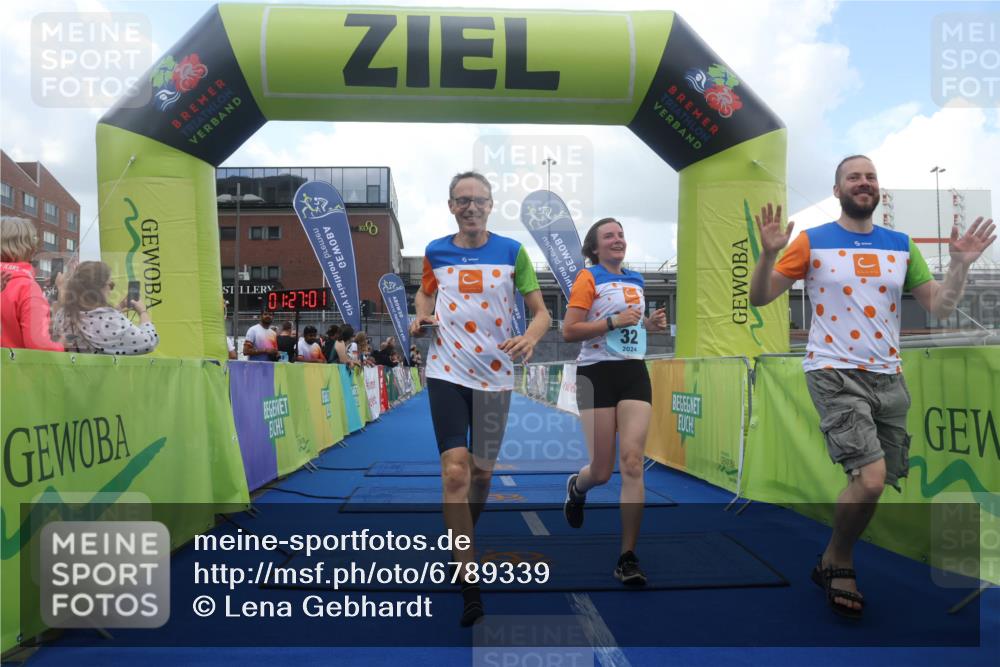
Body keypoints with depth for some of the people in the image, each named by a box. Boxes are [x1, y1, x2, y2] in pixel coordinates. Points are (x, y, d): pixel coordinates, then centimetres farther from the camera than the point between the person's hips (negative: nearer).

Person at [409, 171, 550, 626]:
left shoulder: (512, 252, -2)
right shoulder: (435, 252, 3)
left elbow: (541, 311, 0)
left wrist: (530, 339, -21)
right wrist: (421, 318, 0)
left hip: (495, 375, 1)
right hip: (447, 372, 0)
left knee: (482, 471, 13)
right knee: (455, 472, -13)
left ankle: (466, 537, 44)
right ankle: (469, 582, -6)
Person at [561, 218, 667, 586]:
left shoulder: (635, 281, 17)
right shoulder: (588, 278, -2)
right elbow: (568, 331, -10)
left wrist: (650, 323, 11)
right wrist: (615, 321, -17)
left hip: (634, 373, 5)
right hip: (598, 374, -4)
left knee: (633, 463, -9)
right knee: (602, 471, -2)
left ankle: (628, 557, -2)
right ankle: (576, 487, 37)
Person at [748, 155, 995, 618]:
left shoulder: (901, 246, 12)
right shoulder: (812, 242, 0)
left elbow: (939, 307, 12)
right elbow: (759, 298, -2)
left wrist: (960, 264, -3)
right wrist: (769, 253, -18)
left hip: (888, 377, 5)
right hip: (835, 373, -5)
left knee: (874, 484, 7)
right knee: (871, 477, -19)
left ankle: (832, 563, 29)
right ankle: (838, 560, 7)